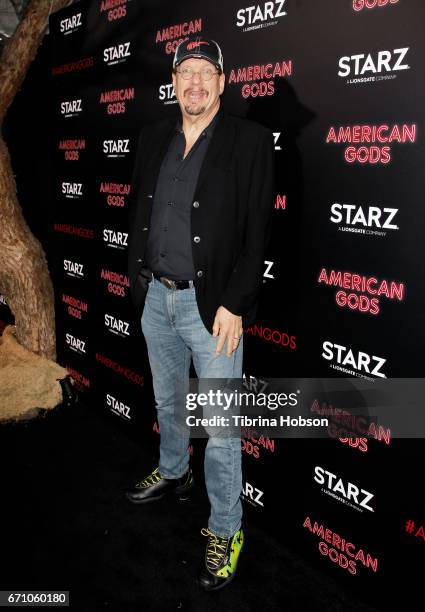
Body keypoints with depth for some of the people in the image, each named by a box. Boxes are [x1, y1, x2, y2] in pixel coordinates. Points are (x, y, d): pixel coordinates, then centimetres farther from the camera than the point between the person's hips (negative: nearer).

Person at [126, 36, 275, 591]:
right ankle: (173, 473, 49)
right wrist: (138, 275, 8)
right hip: (155, 297, 6)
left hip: (212, 304, -5)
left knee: (219, 427, 2)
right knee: (167, 402, 24)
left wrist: (232, 305, -16)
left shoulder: (250, 140, -7)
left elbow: (257, 232, -11)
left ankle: (225, 530, 21)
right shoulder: (154, 138, 9)